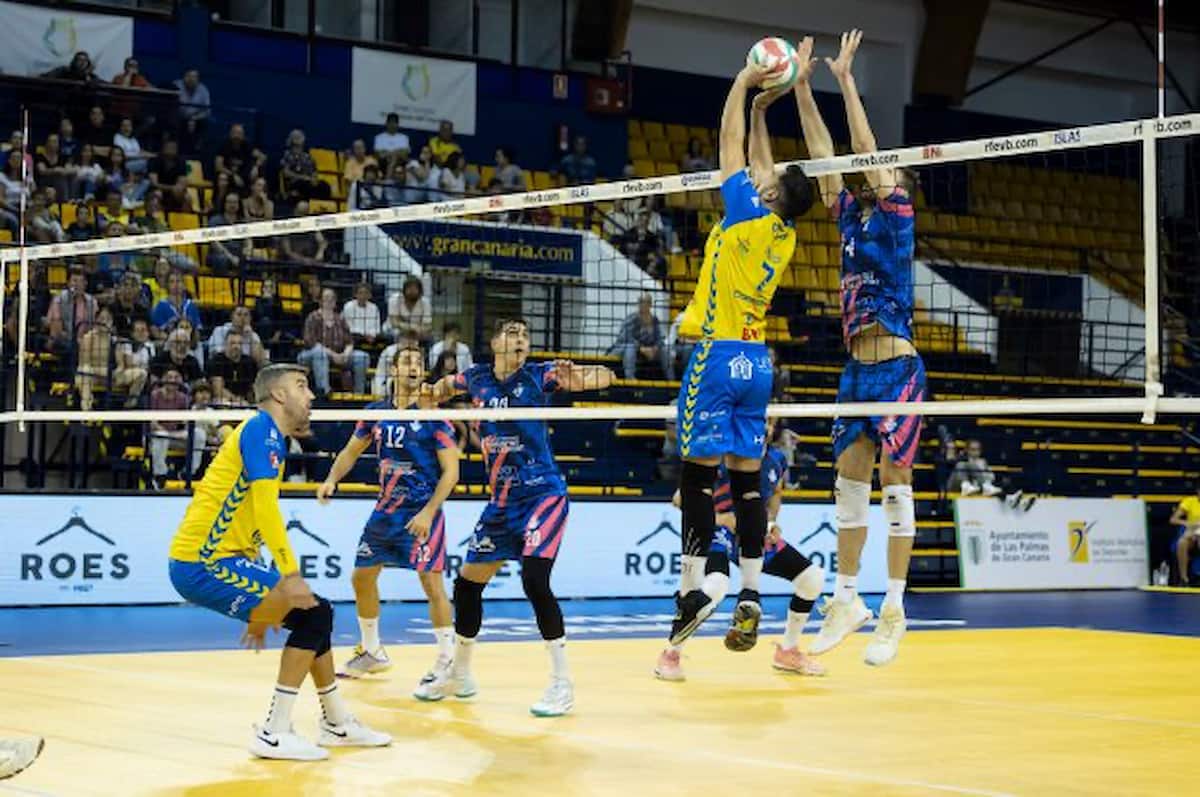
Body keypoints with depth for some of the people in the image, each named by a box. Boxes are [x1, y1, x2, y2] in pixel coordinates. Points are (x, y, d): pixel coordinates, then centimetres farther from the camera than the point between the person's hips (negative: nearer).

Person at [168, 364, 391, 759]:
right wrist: (290, 575, -27)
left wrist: (260, 610, 29)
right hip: (203, 563, -10)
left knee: (313, 616, 15)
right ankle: (274, 734, -8)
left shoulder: (271, 437, 19)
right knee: (312, 614, -12)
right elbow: (265, 505, -23)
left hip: (222, 559, 10)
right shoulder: (262, 428, -11)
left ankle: (338, 724, 28)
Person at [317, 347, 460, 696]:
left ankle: (447, 663, -2)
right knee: (362, 576, 11)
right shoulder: (376, 413, 5)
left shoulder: (433, 416, -9)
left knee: (432, 582, -13)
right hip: (386, 508, 6)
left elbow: (451, 471, -10)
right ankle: (372, 652, 30)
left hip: (422, 512, -6)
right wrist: (332, 480, 0)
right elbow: (351, 451, 18)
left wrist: (428, 513, -19)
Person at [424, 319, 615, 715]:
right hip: (501, 500, 6)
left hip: (543, 493, -6)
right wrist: (434, 391, 4)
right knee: (467, 584, 10)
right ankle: (459, 675, 30)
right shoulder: (476, 378, 4)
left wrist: (578, 375, -38)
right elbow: (447, 385, 28)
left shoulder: (539, 375, -8)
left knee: (535, 581, -21)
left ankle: (562, 684, -12)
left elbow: (605, 377, -16)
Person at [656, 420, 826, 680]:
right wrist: (721, 518, -27)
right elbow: (681, 497, -18)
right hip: (720, 532, -7)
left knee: (813, 579, 2)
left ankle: (788, 651, 23)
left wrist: (771, 521, 0)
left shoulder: (778, 458, -1)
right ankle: (671, 655, -15)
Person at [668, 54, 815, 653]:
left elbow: (730, 140, 3)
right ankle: (750, 595, 0)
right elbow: (759, 159, 26)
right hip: (756, 361, 7)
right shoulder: (785, 234, 9)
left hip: (717, 355, -7)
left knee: (698, 469, -6)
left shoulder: (749, 216, -8)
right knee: (746, 474, 4)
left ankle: (701, 583, -10)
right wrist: (761, 111, 32)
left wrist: (743, 83, 14)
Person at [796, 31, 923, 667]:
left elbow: (867, 150, -11)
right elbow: (824, 155, 12)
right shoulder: (852, 215, 13)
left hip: (897, 370, -7)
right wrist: (802, 88, 8)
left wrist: (846, 79, -9)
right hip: (857, 370, 7)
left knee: (894, 486, -4)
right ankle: (847, 600, 16)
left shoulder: (896, 213, -3)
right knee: (849, 485, 8)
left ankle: (893, 611, -1)